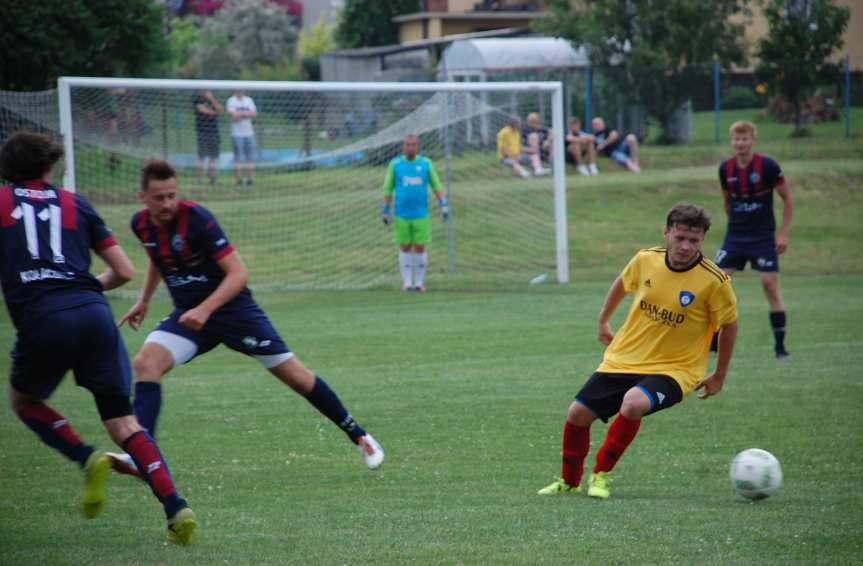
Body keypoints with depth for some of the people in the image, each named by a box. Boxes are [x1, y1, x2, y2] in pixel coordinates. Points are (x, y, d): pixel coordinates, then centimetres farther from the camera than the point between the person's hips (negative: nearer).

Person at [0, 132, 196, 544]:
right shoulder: (74, 204, 20)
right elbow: (124, 271, 19)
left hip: (41, 320, -2)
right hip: (93, 311, 2)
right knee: (123, 422, 8)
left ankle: (87, 459, 0)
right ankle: (176, 508, -9)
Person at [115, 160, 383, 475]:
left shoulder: (196, 218, -23)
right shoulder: (141, 225, -3)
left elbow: (238, 273, -25)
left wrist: (204, 310, -34)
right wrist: (144, 301, 22)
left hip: (233, 308, -5)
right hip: (187, 313, 5)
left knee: (294, 375, -1)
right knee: (146, 363, -21)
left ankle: (359, 437, 16)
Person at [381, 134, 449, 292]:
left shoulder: (426, 163, 4)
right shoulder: (395, 164, 3)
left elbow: (436, 185, 9)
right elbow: (388, 188, 8)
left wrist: (443, 205, 1)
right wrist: (385, 210, 7)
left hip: (421, 214, 0)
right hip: (402, 215, 0)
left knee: (420, 248, 0)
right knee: (405, 249, 2)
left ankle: (420, 282, 8)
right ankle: (407, 282, 8)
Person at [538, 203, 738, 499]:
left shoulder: (715, 281, -17)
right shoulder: (646, 260, -7)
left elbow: (729, 325, -2)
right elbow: (622, 283, 17)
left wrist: (719, 377, 5)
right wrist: (603, 321, 27)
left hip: (673, 369, -4)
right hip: (623, 360, 5)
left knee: (633, 403, -34)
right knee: (577, 413, 0)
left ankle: (601, 475, -13)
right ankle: (569, 481, 27)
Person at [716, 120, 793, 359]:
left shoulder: (767, 166, -11)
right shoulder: (726, 169, 0)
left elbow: (788, 199, -4)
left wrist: (783, 233, -7)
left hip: (763, 237, -4)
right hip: (735, 236, 4)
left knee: (770, 285, -8)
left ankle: (780, 345, 0)